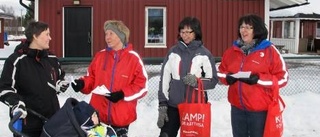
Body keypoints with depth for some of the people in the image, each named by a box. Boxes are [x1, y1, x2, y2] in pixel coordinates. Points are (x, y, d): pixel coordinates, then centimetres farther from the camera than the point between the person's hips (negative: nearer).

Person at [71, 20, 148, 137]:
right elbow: (92, 79, 12)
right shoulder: (100, 56, 5)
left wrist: (122, 94, -18)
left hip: (121, 117, -3)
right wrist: (82, 84, -9)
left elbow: (142, 86, -7)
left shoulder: (133, 58, -6)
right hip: (98, 115, 3)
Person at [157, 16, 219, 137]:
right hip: (173, 106, 2)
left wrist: (197, 81, -21)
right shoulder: (173, 52, 3)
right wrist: (162, 104, -1)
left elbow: (213, 80, -2)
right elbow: (164, 78, 4)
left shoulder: (204, 53, -3)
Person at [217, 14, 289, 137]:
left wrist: (258, 79, -21)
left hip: (260, 109, -5)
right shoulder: (232, 50, 6)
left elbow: (282, 78, -10)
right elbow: (221, 71, 16)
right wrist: (227, 77, -6)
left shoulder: (269, 51, -9)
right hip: (237, 107, 5)